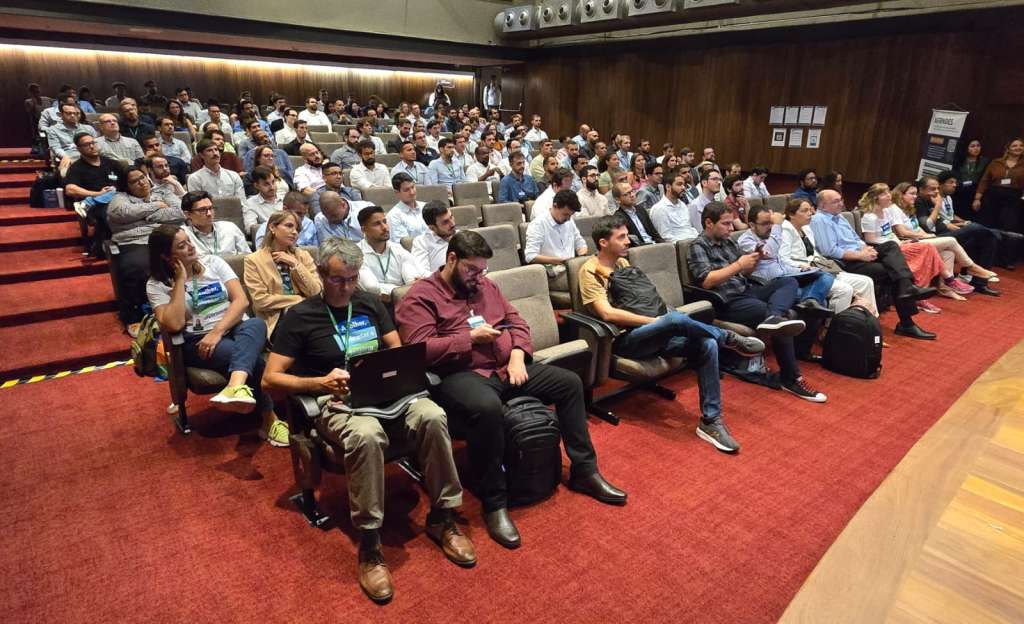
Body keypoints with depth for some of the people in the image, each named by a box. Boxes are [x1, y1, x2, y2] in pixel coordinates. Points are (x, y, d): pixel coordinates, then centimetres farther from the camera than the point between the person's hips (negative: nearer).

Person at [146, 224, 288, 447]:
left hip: (236, 329, 3)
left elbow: (241, 300, -2)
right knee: (252, 358, -33)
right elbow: (174, 325, -14)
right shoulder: (156, 285, 2)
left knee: (256, 325, -36)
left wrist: (217, 332, -16)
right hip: (198, 343, -2)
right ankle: (270, 421, -24)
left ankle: (236, 387, -59)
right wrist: (180, 280, -10)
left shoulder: (213, 262, 8)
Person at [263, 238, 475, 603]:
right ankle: (369, 546, -24)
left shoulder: (370, 303, 16)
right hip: (337, 402, -3)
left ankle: (442, 518, -11)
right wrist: (320, 383, -14)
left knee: (432, 416, -29)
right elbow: (270, 380, 1)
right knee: (366, 435, -40)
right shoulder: (299, 316, 4)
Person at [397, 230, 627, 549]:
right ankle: (494, 504, -21)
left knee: (570, 382, -1)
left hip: (506, 367, 7)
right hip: (461, 374, -7)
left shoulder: (486, 286, 18)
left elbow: (516, 322, 18)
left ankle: (584, 471, 11)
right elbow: (420, 350, -15)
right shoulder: (421, 297, -3)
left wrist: (517, 356, -2)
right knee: (487, 408, -40)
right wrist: (471, 337, -13)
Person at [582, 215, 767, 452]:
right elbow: (607, 313, -17)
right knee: (675, 319, -34)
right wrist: (655, 321, -17)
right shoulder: (590, 270, -5)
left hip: (652, 334, 7)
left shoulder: (623, 263, 20)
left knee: (707, 344, -17)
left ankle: (710, 420, -11)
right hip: (624, 339, -7)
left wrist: (660, 321, 1)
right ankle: (729, 337, -6)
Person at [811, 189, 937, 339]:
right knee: (890, 273, -18)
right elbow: (830, 251, -20)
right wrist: (860, 255, -17)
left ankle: (906, 288, -30)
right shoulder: (819, 220, -11)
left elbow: (856, 239, 23)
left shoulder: (838, 216, 20)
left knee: (891, 246, -14)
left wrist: (866, 248, -1)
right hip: (845, 262, -9)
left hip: (858, 255, 9)